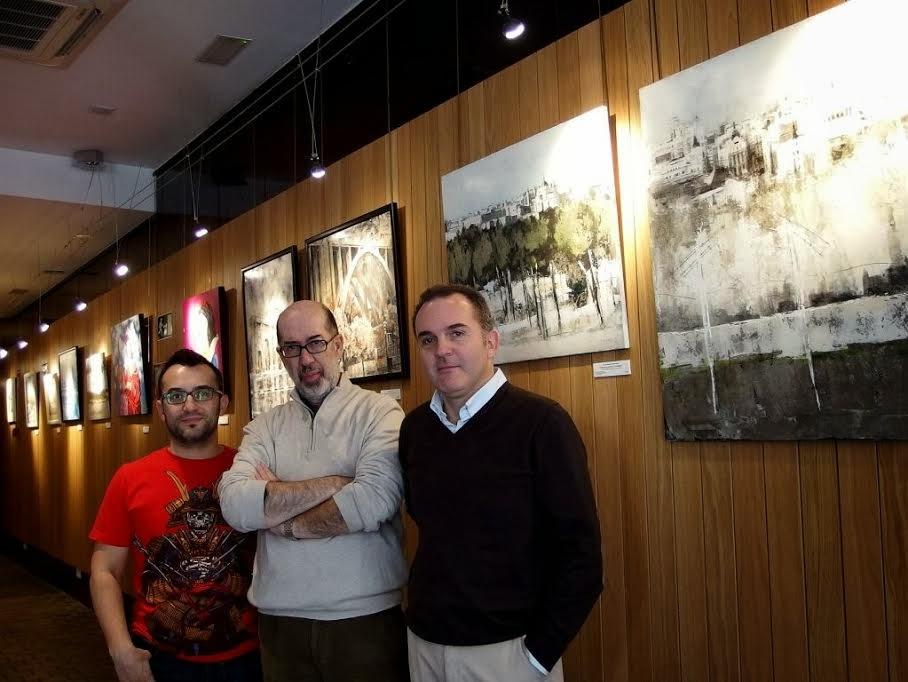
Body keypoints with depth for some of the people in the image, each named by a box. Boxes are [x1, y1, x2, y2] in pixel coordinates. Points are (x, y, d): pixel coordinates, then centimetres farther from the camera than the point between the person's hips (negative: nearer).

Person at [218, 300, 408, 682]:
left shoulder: (379, 413, -5)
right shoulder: (264, 427, 6)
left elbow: (374, 501, -21)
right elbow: (235, 505, -11)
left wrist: (278, 518, -10)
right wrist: (334, 483, -17)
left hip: (365, 617, -3)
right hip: (280, 619, 3)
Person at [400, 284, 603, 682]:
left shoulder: (540, 423, -15)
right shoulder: (414, 428, 1)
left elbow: (580, 556, -14)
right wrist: (425, 610, 9)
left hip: (507, 649, -5)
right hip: (423, 643, 5)